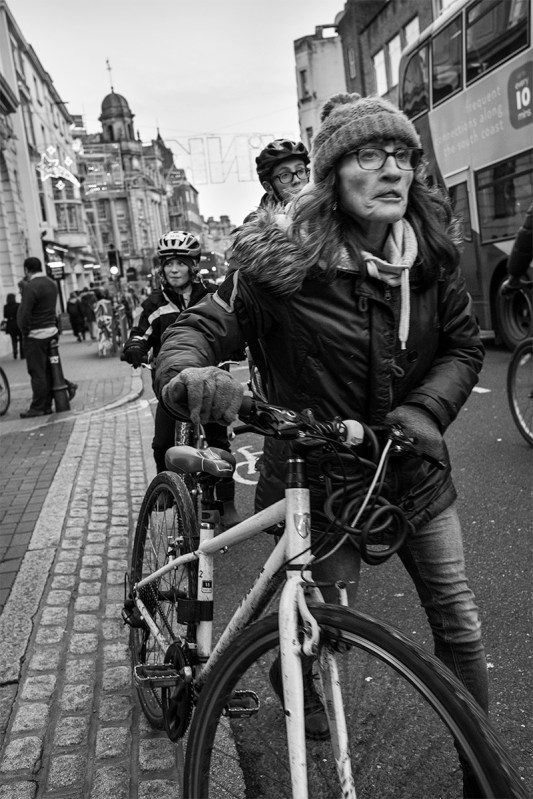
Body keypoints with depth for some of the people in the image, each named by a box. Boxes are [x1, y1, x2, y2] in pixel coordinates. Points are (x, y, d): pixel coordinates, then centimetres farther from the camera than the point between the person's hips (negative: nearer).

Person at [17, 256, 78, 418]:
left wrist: (25, 332, -7)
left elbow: (24, 314, -20)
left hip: (35, 335, -8)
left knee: (37, 372, -1)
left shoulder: (31, 287, -17)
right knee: (47, 369, 18)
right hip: (51, 331, 8)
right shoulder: (52, 283, 11)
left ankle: (38, 408, 6)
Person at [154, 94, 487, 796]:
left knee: (460, 626, 13)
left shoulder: (432, 250, -4)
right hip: (321, 482, -4)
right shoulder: (283, 261, -18)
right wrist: (186, 375, -39)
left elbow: (464, 343, 1)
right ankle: (293, 678, 43)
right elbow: (201, 328, -16)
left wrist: (423, 411, -16)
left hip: (416, 472, 5)